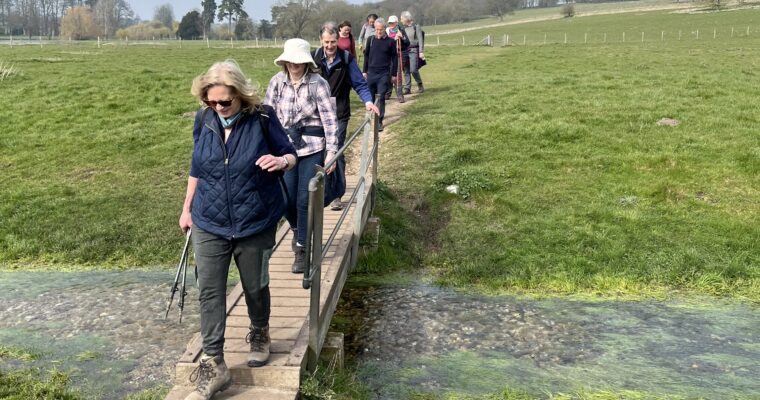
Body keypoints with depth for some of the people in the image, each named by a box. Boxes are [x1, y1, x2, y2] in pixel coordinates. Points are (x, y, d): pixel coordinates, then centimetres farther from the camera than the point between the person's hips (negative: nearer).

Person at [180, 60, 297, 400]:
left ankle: (260, 334, 43)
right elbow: (196, 168, 10)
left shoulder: (262, 119, -13)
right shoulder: (204, 120, -3)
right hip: (209, 224, 2)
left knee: (255, 287, 15)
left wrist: (282, 160, -27)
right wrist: (187, 209, 15)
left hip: (255, 224, -2)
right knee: (209, 293, 0)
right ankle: (213, 365, 8)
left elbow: (290, 156, -3)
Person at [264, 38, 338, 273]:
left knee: (305, 199, -3)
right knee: (287, 198, 5)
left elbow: (329, 118, -9)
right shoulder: (277, 82, 3)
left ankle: (301, 250, 11)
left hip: (312, 147, -3)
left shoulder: (318, 84, -8)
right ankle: (297, 229, 39)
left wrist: (332, 150, -13)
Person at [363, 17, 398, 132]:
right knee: (370, 96, 9)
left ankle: (379, 121, -3)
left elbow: (395, 58, 4)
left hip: (384, 74, -2)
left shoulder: (390, 41, -2)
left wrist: (394, 74, 3)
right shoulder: (370, 40, 3)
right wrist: (364, 71, 10)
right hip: (371, 73, 2)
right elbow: (366, 55, 11)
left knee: (381, 97, -6)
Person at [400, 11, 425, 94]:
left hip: (414, 50, -5)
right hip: (405, 50, 5)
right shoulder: (403, 28, 11)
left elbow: (420, 39, -5)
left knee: (413, 70, -13)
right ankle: (407, 88, 8)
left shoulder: (416, 26, -3)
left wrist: (421, 51, -11)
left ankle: (420, 85, 7)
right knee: (406, 71, 2)